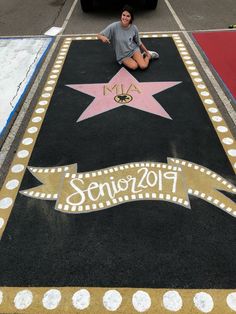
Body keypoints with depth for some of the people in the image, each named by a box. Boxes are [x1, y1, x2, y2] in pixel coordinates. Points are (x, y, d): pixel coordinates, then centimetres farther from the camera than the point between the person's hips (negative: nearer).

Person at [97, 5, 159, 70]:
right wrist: (102, 37, -41)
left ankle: (149, 55, 13)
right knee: (134, 66, -28)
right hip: (122, 55, -1)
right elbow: (99, 35, -18)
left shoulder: (134, 28, -12)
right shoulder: (114, 26, -20)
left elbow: (139, 42, 5)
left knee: (143, 66, -22)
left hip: (134, 49, 1)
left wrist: (147, 51, 11)